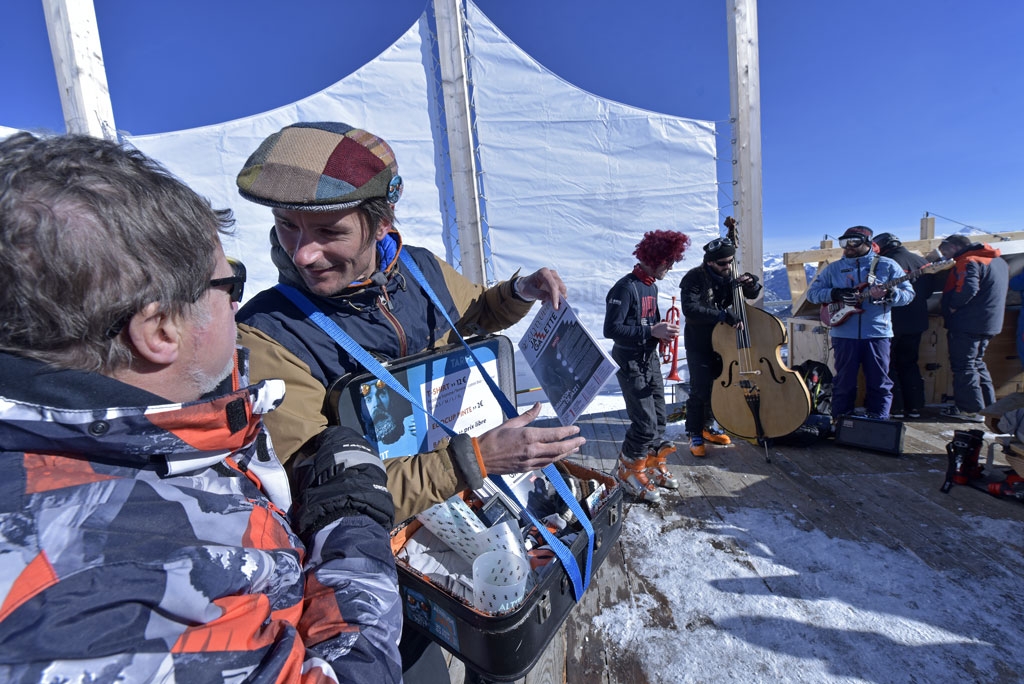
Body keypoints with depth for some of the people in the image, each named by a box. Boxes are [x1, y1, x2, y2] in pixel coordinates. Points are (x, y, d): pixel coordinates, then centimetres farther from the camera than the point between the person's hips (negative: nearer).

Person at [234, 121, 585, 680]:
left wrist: (520, 292, -7)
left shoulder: (422, 269, -8)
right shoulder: (267, 334, -22)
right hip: (393, 524, -3)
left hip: (478, 481, 4)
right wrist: (473, 460, -34)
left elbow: (475, 312, 14)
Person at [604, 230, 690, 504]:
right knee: (645, 423, -7)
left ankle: (654, 464, 34)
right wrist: (651, 331, -25)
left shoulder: (652, 286, 9)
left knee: (659, 419, 14)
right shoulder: (626, 287, -18)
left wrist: (665, 329, 0)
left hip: (651, 359, 9)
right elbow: (611, 329, -24)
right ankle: (628, 470, 16)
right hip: (630, 363, -9)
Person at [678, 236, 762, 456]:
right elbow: (690, 309, -30)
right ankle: (695, 435, 11)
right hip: (699, 345, -6)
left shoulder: (728, 276, 2)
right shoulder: (694, 278, -17)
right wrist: (723, 315, -34)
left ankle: (709, 427, 34)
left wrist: (752, 283, -8)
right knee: (700, 390, -5)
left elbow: (751, 295, 14)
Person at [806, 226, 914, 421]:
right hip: (843, 334, 0)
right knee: (844, 381, 6)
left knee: (879, 382, 6)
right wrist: (835, 294, -12)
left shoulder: (887, 265, 6)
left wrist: (888, 293, -19)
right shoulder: (833, 268, 10)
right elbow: (812, 293, 6)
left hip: (877, 333, 0)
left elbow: (908, 293, 2)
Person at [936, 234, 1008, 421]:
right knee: (977, 364, 20)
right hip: (989, 323, 10)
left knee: (963, 366, -2)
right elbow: (1005, 288, 25)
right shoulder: (999, 261, 18)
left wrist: (953, 306, -15)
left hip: (967, 325, -10)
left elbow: (968, 288, -30)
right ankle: (989, 406, 25)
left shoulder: (968, 262, -15)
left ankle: (971, 409, 2)